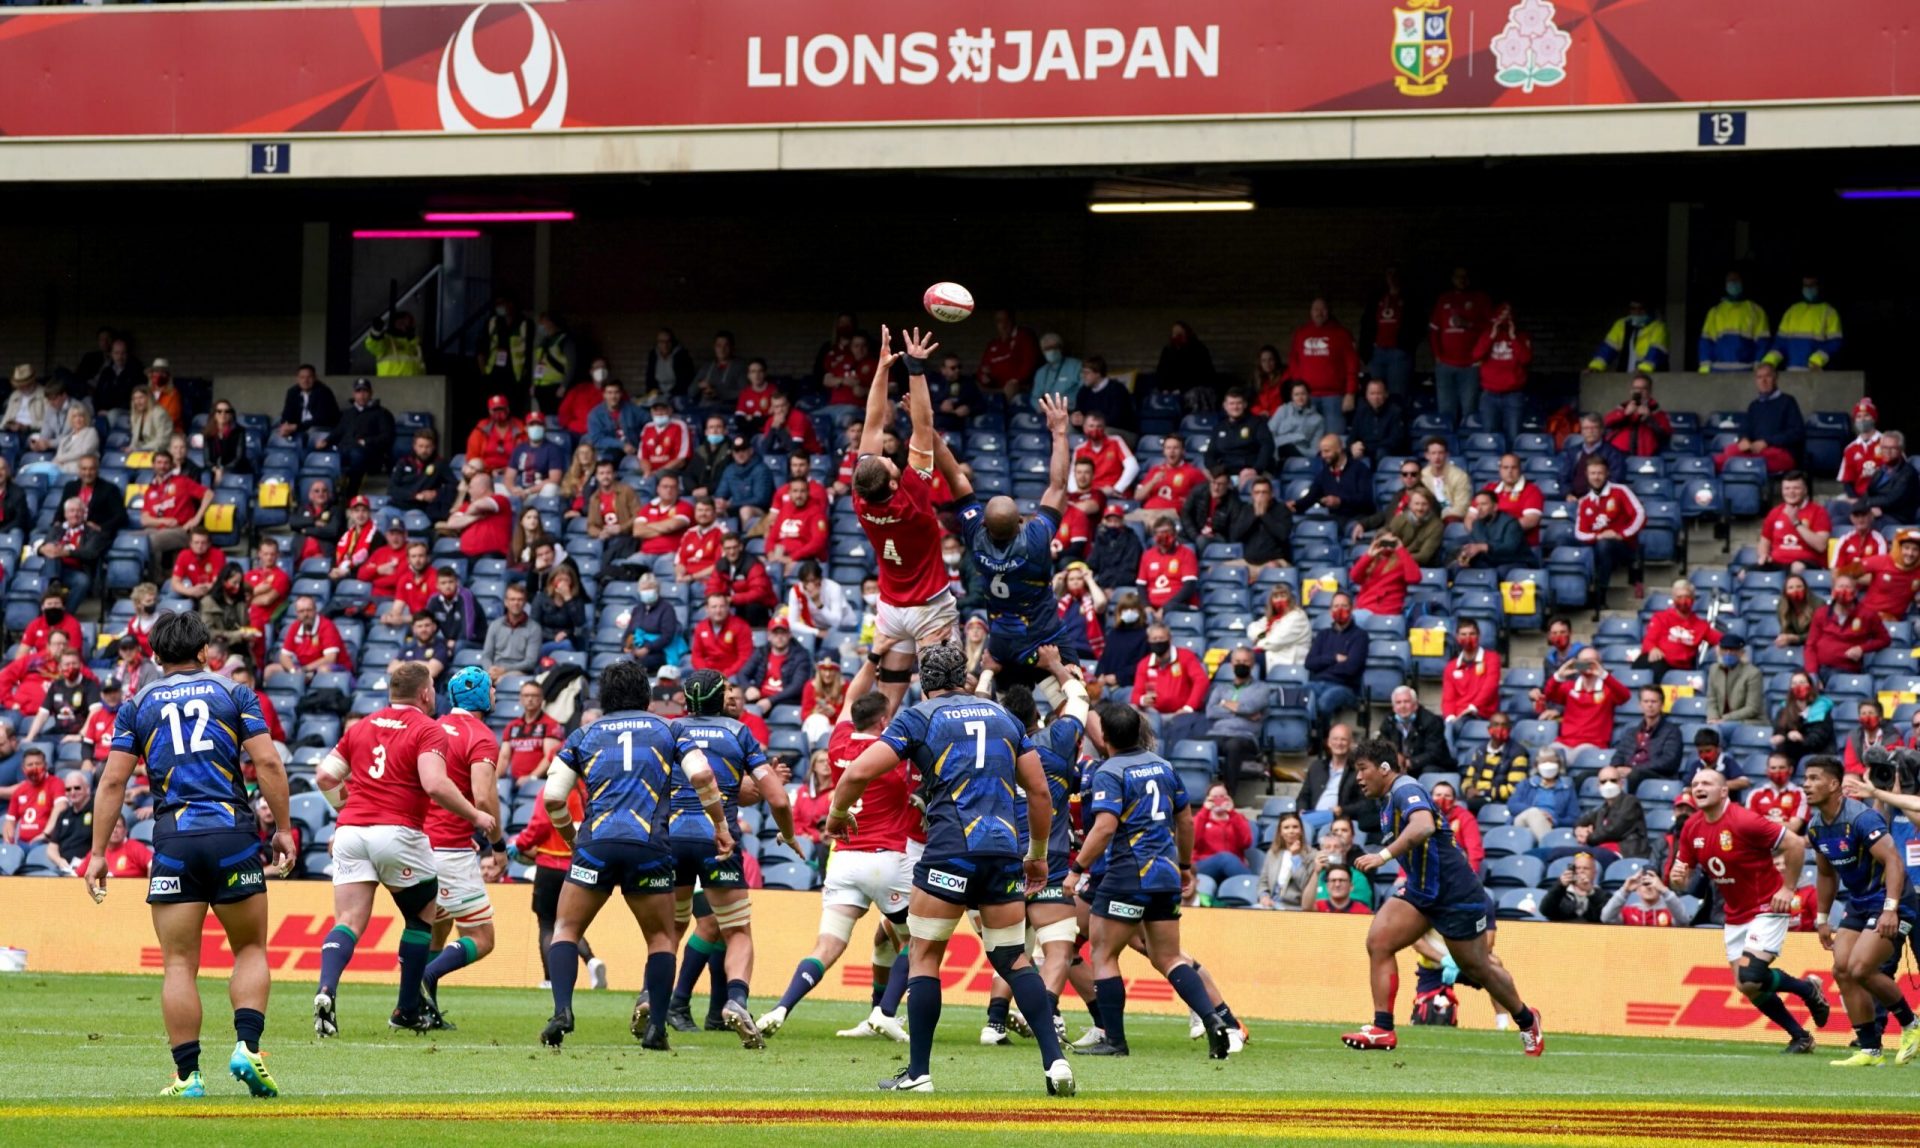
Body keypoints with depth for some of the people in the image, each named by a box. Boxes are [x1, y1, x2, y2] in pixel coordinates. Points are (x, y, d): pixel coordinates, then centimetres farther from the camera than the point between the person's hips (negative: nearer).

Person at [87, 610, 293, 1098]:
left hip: (173, 839, 0)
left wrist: (98, 852, 8)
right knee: (251, 951, 12)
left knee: (179, 963, 3)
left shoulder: (138, 704, 11)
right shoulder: (233, 693, 9)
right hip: (233, 836, 0)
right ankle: (247, 1047, -8)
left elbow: (113, 782, 5)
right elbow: (267, 764, 0)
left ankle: (188, 1074, -2)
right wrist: (283, 830, 5)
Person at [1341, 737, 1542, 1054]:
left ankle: (1526, 1020, 30)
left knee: (1477, 966, 6)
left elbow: (1423, 826, -40)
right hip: (1420, 890, 9)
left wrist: (1384, 855, -45)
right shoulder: (1389, 801, 10)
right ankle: (1383, 1029, -12)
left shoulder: (1405, 790, -20)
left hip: (1455, 893, -9)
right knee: (1378, 942, -10)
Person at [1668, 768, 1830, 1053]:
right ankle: (1800, 1037, 21)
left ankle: (1809, 990, 8)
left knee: (1751, 979, -20)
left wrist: (1788, 888, -15)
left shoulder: (1743, 821, -22)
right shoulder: (1691, 829, 1)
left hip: (1766, 909, -8)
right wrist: (1676, 877, -17)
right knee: (1747, 987, 4)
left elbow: (1795, 844, -20)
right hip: (1735, 917, 8)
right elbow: (1682, 876, 7)